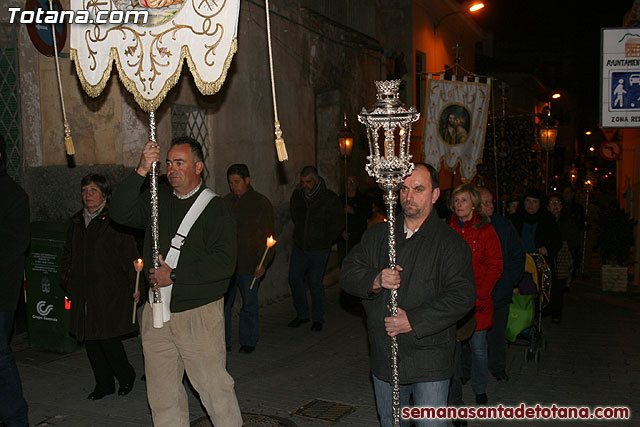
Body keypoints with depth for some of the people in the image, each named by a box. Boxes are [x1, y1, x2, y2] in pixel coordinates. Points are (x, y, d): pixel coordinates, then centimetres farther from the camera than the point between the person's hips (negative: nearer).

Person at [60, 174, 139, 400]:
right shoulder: (76, 222, 13)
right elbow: (68, 254, 24)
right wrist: (67, 280, 16)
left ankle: (126, 376, 20)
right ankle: (104, 384, 24)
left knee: (108, 338, -6)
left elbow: (130, 256, -10)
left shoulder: (114, 221, -8)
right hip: (83, 292, 7)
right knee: (90, 340, 10)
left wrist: (134, 287, -14)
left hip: (109, 292, -6)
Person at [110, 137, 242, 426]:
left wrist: (175, 275, -16)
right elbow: (120, 213, -3)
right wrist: (141, 172, -13)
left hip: (199, 313, -5)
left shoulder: (215, 208, -5)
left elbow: (224, 262, -15)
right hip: (156, 313, 5)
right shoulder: (157, 199, 11)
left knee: (213, 387, -1)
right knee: (161, 392, 13)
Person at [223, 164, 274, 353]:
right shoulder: (226, 201, 11)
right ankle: (223, 341, 15)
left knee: (249, 304, 9)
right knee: (222, 302, 2)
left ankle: (248, 341, 24)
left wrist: (263, 263, -9)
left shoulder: (262, 203, 0)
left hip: (249, 265, -3)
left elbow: (267, 236, -1)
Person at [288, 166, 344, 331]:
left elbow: (338, 223, -3)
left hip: (319, 249, -5)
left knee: (315, 282, -3)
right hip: (299, 246, 5)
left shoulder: (329, 198, -11)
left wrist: (325, 241, -1)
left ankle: (318, 319, 12)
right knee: (294, 279, 5)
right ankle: (302, 314, 21)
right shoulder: (297, 195, 2)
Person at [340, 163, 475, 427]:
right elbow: (348, 273, 3)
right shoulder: (377, 235, 7)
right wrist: (374, 281, -18)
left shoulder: (450, 242, -7)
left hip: (429, 359, -4)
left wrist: (413, 321, -21)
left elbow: (461, 296, -16)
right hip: (384, 356, 5)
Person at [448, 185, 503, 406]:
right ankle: (454, 394, 20)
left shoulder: (485, 230, -1)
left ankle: (480, 390, 28)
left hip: (477, 302, -2)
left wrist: (479, 294, -11)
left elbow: (495, 267, -3)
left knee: (477, 347, 5)